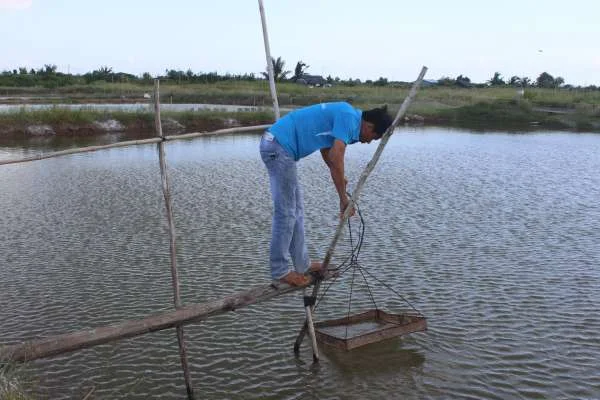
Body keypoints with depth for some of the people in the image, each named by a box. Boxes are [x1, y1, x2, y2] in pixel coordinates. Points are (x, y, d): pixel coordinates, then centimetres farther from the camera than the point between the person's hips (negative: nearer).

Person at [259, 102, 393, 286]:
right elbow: (336, 159, -20)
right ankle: (280, 271, 6)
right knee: (286, 213, -4)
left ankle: (302, 264, 23)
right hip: (279, 147, -11)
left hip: (275, 145, 11)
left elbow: (326, 148, 31)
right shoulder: (349, 118, -13)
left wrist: (339, 177, 28)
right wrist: (343, 198, -13)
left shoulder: (346, 115, 17)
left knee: (296, 210, 14)